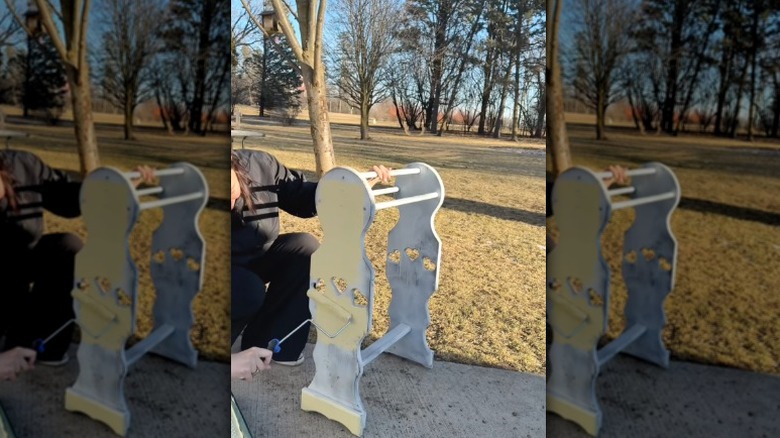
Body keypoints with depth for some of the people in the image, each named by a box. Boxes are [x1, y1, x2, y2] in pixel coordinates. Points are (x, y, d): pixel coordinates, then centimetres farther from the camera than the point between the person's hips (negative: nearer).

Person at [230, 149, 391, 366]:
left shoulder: (260, 165, -22)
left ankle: (264, 341, -10)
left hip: (254, 257, 5)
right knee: (250, 291, -35)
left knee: (305, 247, -19)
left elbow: (302, 197, -7)